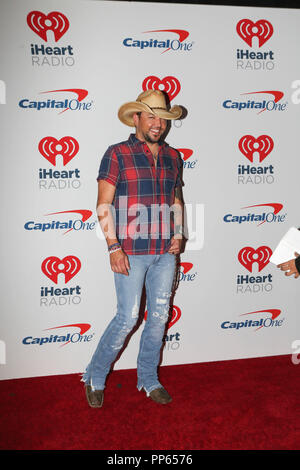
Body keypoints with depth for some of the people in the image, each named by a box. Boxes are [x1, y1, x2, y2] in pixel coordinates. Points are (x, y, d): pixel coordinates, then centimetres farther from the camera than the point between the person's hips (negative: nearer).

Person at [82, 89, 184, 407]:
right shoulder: (117, 154, -4)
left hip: (165, 253, 5)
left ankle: (148, 379, 29)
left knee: (159, 316, 10)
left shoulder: (172, 157, 12)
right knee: (128, 318, -3)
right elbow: (104, 205, -8)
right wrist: (113, 247, -14)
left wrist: (177, 234, 6)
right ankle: (95, 377, 19)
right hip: (130, 252, -5)